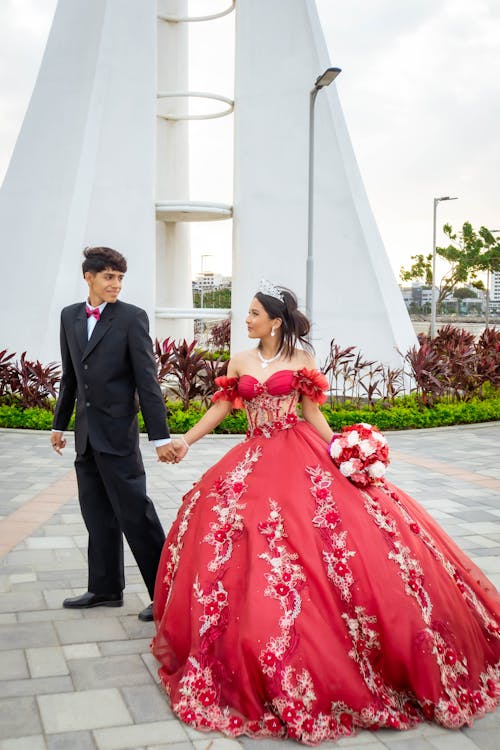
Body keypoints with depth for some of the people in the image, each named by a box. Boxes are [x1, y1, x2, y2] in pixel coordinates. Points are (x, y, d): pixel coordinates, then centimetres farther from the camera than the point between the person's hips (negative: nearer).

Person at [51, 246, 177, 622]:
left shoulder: (132, 317, -8)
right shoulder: (70, 316, 9)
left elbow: (147, 379, -11)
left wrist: (161, 435, -14)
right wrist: (60, 423, 20)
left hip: (117, 432, -6)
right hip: (86, 432, 6)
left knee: (135, 514, -3)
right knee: (98, 516, 15)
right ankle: (106, 589, 28)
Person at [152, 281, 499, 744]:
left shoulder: (302, 359, 2)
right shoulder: (240, 361, 9)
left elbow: (313, 412, 2)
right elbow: (221, 408, 12)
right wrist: (186, 440, 8)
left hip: (301, 456, -3)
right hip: (256, 461, 3)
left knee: (348, 529, -13)